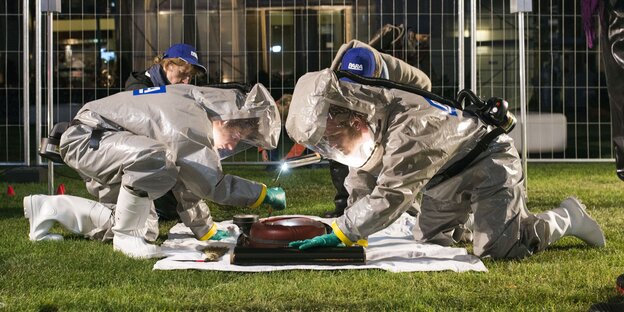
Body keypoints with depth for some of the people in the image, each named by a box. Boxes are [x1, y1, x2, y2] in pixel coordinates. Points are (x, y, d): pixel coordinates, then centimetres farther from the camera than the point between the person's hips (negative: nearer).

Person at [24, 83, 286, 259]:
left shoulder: (195, 111, 2)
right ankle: (126, 237, -17)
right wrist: (264, 194, -18)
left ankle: (49, 209, 19)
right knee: (152, 157, -37)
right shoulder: (189, 123, -28)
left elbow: (186, 179, 10)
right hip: (84, 139, -11)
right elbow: (212, 184, -28)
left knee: (146, 228, 11)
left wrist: (207, 230, 11)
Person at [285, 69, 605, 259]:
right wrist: (351, 235, -15)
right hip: (447, 174, 8)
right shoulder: (370, 120, -12)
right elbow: (361, 183, -3)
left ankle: (565, 217, 7)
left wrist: (338, 235, -40)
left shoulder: (408, 125, -40)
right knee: (429, 242, 9)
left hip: (491, 162, -8)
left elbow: (389, 197, -42)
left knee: (495, 249, -18)